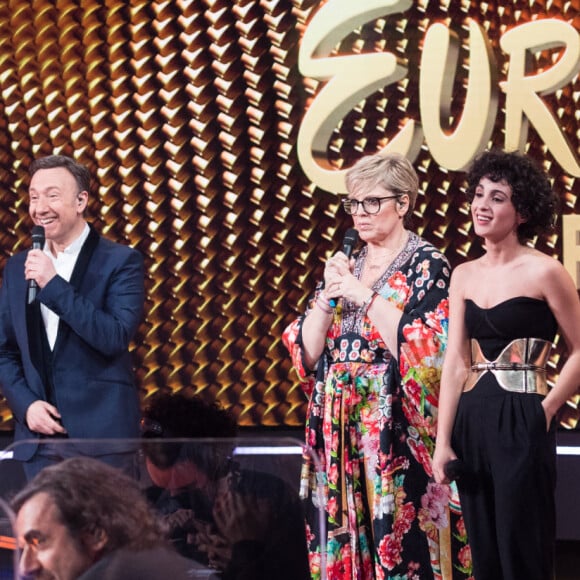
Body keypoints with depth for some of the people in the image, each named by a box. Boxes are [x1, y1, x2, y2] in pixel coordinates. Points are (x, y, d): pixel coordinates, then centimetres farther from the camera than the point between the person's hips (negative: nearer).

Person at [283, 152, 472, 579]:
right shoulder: (344, 265, 14)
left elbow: (423, 351, -15)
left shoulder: (427, 266, -3)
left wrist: (365, 295, -14)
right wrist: (329, 295, -5)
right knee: (346, 539, 5)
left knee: (402, 542, -7)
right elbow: (307, 352, 9)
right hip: (340, 424, 6)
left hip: (398, 429, -5)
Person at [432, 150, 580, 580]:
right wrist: (443, 441, 1)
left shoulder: (544, 272, -6)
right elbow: (455, 363, 6)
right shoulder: (464, 276, 10)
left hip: (522, 422, -6)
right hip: (472, 420, 6)